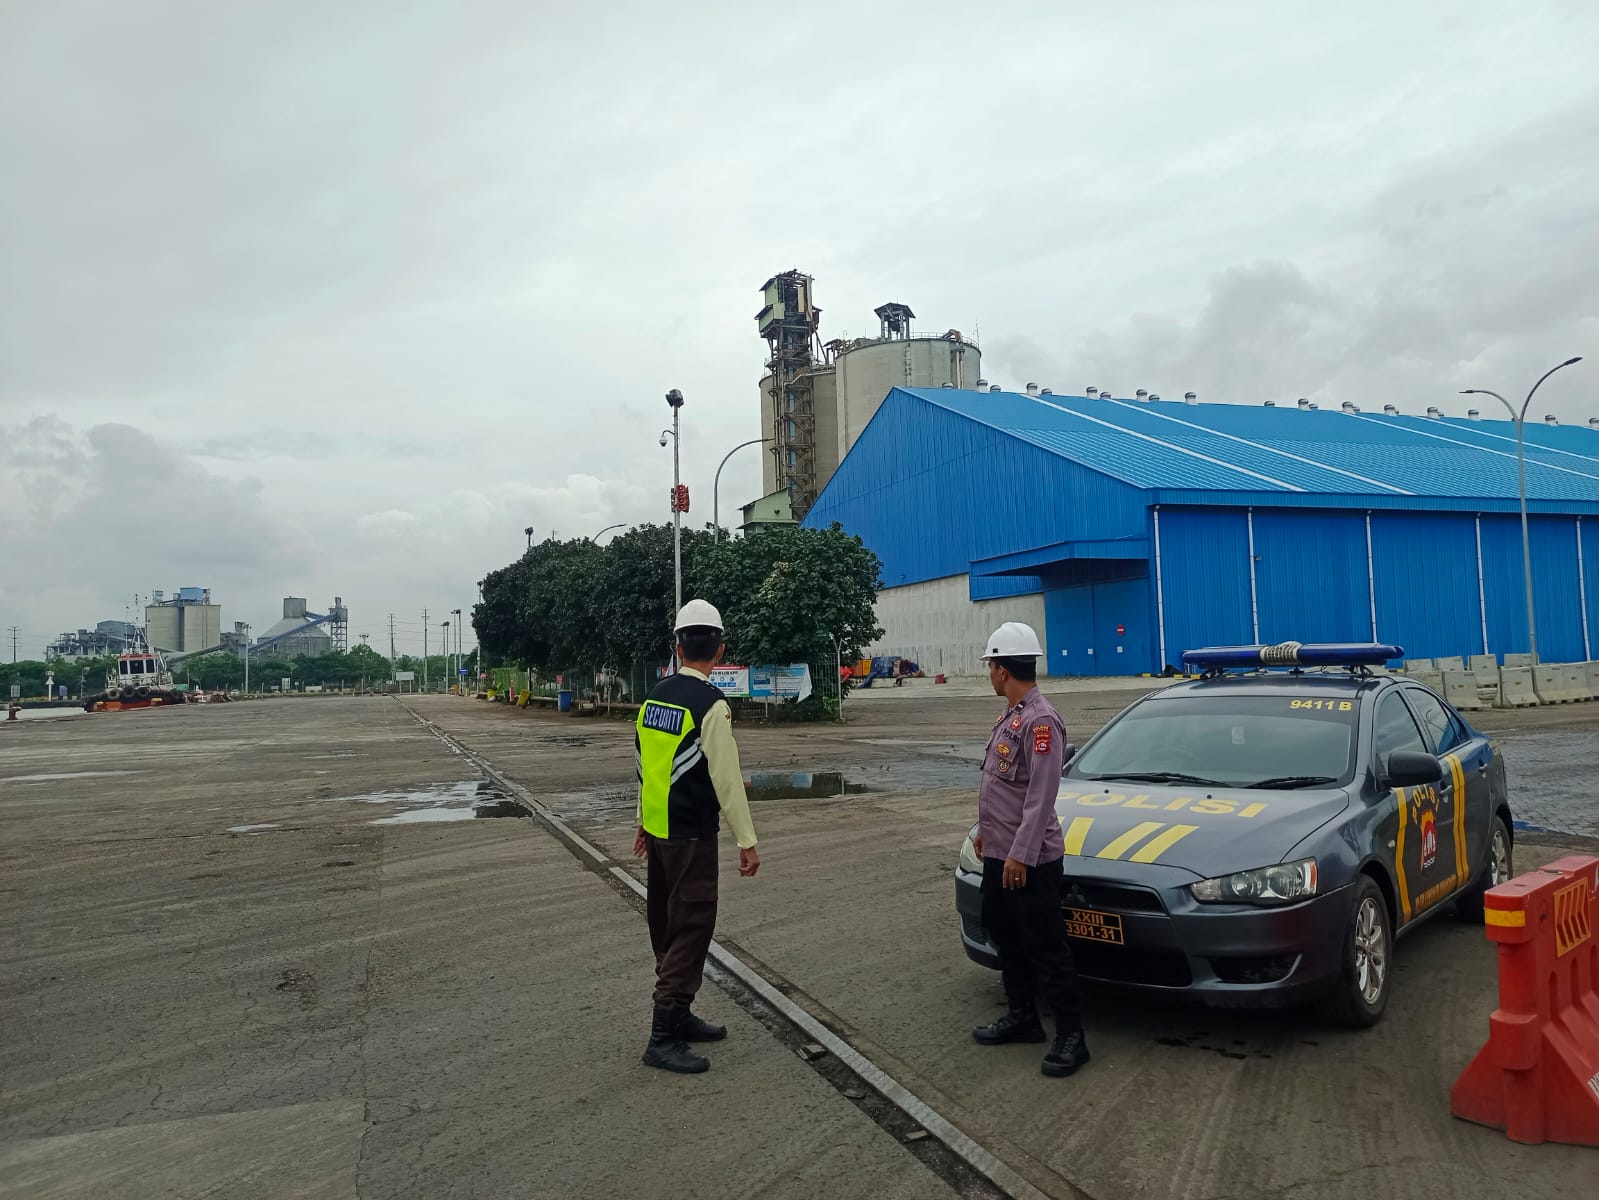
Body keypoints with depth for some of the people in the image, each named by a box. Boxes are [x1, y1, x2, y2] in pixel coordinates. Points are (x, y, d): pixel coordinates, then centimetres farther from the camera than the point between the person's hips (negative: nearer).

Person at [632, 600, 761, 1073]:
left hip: (656, 829, 8)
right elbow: (726, 777, -19)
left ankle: (679, 1015, 29)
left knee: (668, 927, 17)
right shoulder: (711, 704, -17)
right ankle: (663, 1038, 1)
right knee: (691, 930, -1)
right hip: (691, 837, -8)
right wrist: (747, 841, -13)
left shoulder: (655, 696, 6)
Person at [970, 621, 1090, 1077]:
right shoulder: (1011, 717, 12)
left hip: (1029, 860, -10)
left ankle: (1071, 1035, 9)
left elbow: (1041, 796, -24)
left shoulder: (1040, 720, -20)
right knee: (1007, 939, 18)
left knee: (1046, 948, -1)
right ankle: (1022, 1017, 31)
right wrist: (986, 832, 22)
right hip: (999, 854, 10)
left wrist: (1021, 854, -25)